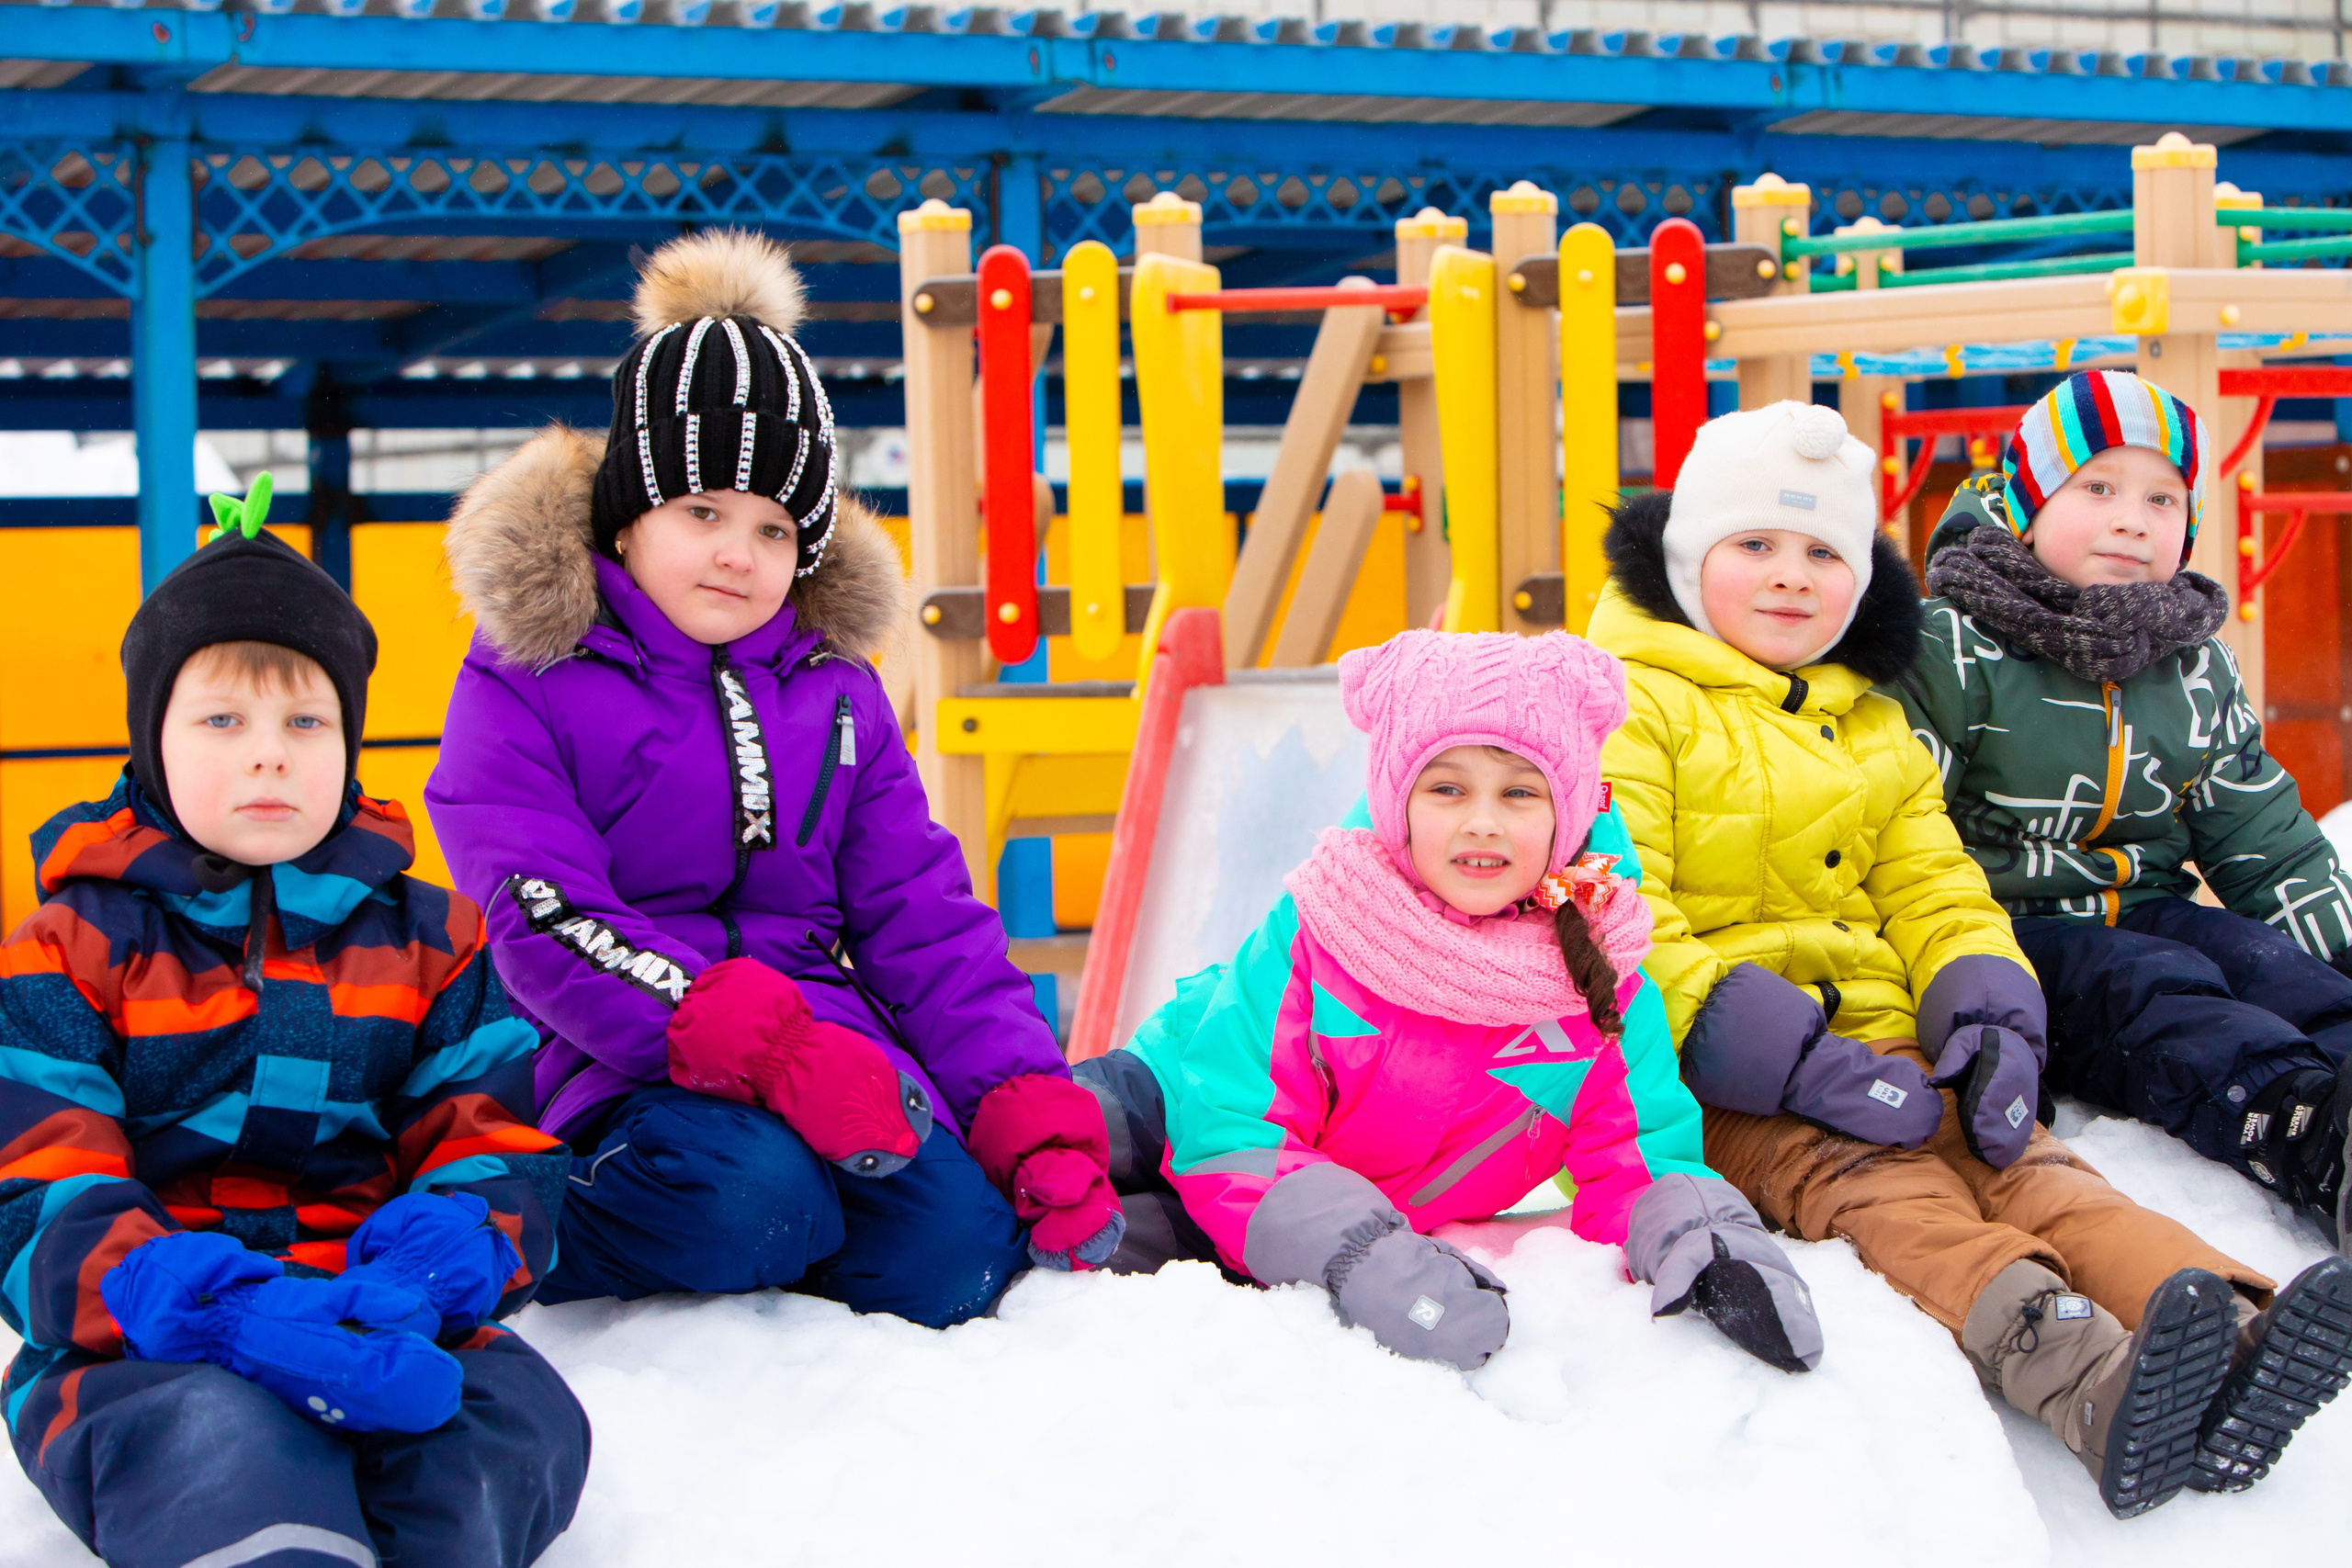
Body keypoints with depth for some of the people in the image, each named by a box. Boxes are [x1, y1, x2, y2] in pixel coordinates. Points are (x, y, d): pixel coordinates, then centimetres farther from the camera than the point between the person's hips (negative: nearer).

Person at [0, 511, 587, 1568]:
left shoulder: (428, 938, 16)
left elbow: (503, 1147, 10)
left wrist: (438, 1248, -19)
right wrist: (224, 1310, -27)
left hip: (379, 1318, 3)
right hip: (142, 1345, -2)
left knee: (517, 1417, -32)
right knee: (221, 1439, -39)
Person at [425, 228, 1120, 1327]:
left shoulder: (837, 693, 16)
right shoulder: (529, 681, 0)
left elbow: (929, 924, 12)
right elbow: (546, 925, -13)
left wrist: (1037, 1121, -3)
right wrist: (772, 1049, -26)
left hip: (833, 1056, 4)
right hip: (622, 1072, -4)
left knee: (953, 1254, -21)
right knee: (746, 1198, -35)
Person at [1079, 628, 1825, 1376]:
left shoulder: (1601, 980, -15)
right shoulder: (1312, 937, -24)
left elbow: (1634, 1162, -12)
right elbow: (1229, 1146, -28)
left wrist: (1684, 1223, -37)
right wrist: (1358, 1255, -46)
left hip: (1396, 1219, 6)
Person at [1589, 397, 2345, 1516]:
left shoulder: (1871, 728, 24)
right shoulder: (1634, 708, -1)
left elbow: (1935, 896, 21)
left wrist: (1990, 1022, -4)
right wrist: (1792, 1061, -21)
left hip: (1877, 1046, 7)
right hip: (1720, 1088, -6)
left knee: (2021, 1165, -23)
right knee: (1883, 1192, -34)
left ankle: (2229, 1336, -50)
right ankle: (2087, 1379, -62)